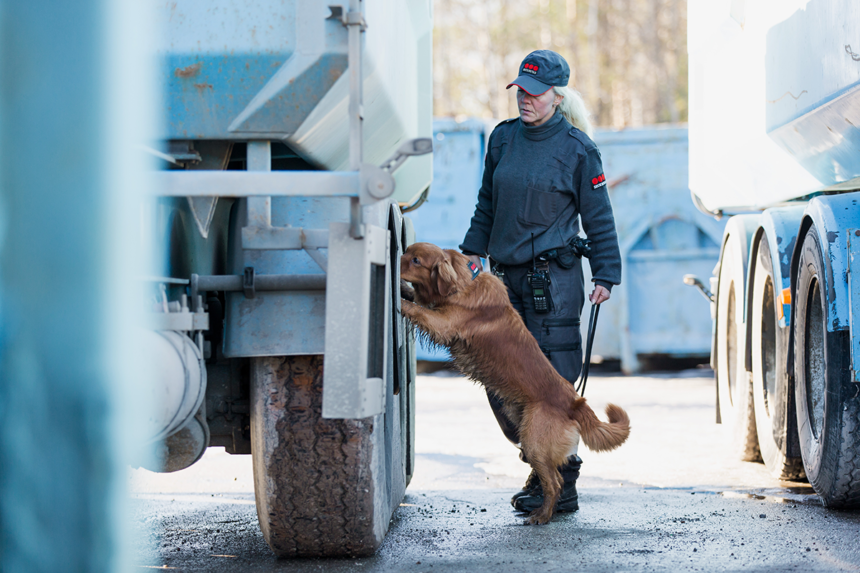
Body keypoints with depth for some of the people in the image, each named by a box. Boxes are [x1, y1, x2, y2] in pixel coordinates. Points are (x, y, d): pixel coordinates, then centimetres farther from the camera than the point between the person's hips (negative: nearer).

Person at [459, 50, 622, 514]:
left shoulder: (577, 149, -4)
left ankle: (559, 486, 1)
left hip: (555, 279, -6)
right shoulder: (503, 138, 10)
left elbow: (598, 218, 0)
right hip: (507, 276, 6)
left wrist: (605, 276, -4)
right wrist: (473, 249, 14)